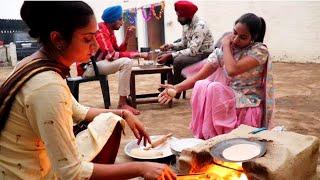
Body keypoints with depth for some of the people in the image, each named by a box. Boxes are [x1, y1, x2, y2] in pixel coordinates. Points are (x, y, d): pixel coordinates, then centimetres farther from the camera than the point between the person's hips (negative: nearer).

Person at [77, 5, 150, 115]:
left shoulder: (109, 30, 11)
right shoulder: (100, 30, -18)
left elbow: (118, 52, 9)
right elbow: (111, 55, -28)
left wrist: (127, 38, -4)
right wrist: (138, 54, -25)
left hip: (97, 64, 10)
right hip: (88, 67, -10)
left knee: (127, 61, 16)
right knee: (126, 62, -24)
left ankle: (129, 96, 11)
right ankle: (122, 103, -20)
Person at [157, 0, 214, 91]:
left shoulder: (200, 26, -25)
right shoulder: (186, 24, 2)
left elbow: (193, 51, -31)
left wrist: (170, 55, -33)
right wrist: (170, 46, -8)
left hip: (204, 55, -9)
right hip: (193, 52, 9)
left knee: (178, 61, -32)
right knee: (165, 56, 2)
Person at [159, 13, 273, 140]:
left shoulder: (260, 50, -10)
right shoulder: (222, 50, 4)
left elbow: (232, 70, -28)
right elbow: (199, 75, -5)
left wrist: (226, 45, -12)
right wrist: (177, 88, -20)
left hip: (247, 105, -4)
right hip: (225, 101, 4)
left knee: (214, 88, -29)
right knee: (201, 86, -25)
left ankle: (214, 136, -13)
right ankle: (206, 133, -13)